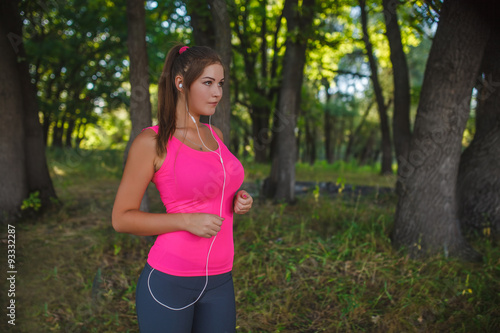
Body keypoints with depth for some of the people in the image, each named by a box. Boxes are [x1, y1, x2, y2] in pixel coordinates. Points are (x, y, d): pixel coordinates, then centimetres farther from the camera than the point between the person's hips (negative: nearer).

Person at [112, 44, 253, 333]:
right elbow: (122, 217, -7)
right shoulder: (151, 142, -10)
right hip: (170, 283, -5)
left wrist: (238, 202, 1)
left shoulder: (215, 135, 8)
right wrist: (186, 221, -19)